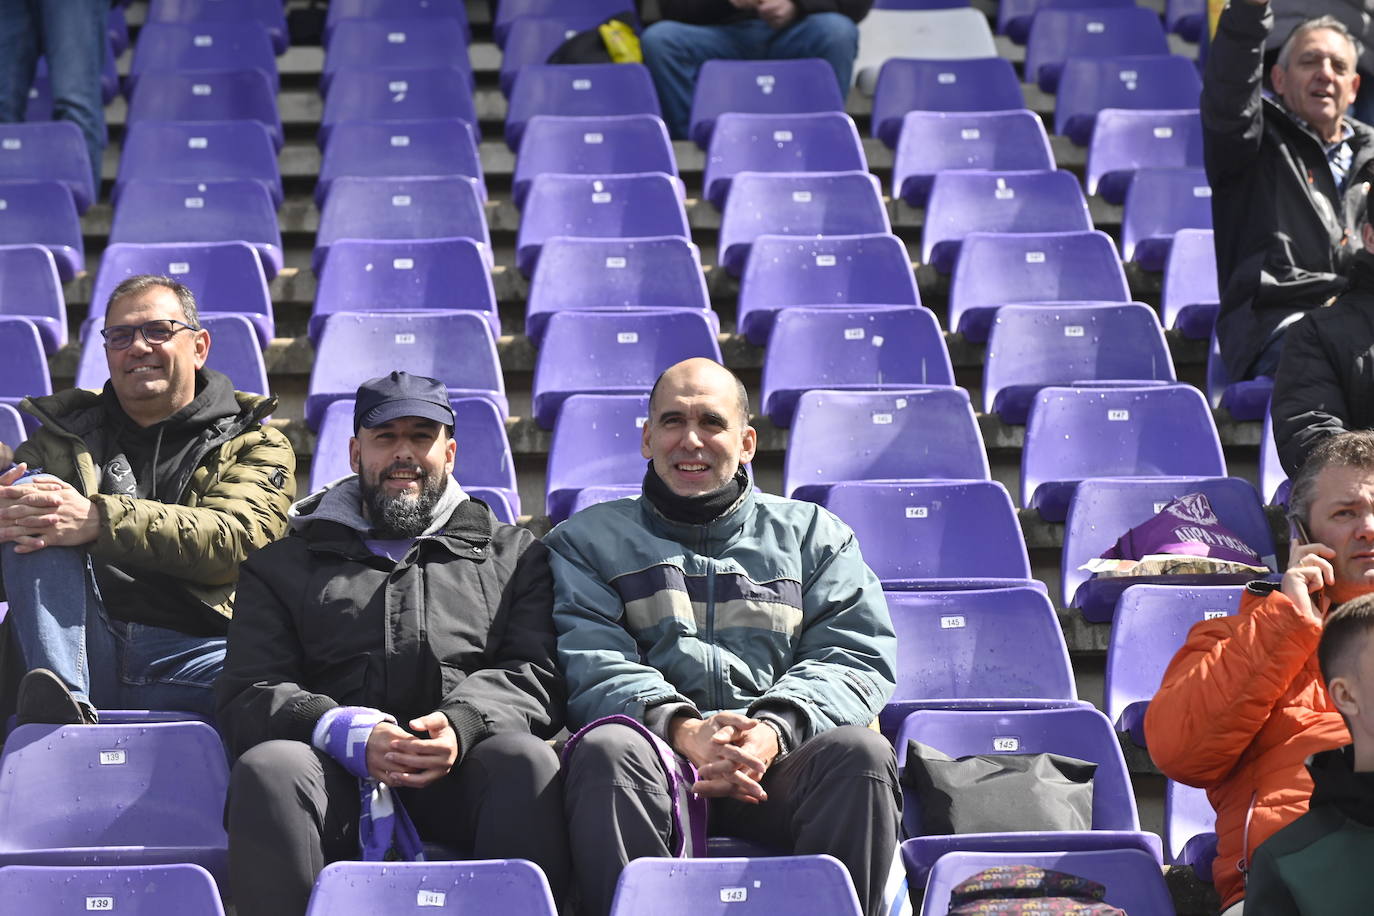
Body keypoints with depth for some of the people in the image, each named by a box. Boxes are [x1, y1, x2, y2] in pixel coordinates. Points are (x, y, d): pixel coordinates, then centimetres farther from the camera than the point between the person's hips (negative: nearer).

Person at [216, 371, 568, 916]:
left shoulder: (512, 554, 26)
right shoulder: (283, 565, 24)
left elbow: (535, 674, 11)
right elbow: (246, 697, 11)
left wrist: (463, 724, -13)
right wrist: (349, 734, -10)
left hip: (459, 774, 0)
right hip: (339, 774, 0)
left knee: (526, 760, -34)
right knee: (266, 767, -33)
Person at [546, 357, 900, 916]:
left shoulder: (813, 534, 23)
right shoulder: (590, 539, 20)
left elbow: (854, 657, 9)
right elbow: (589, 662, 3)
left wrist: (773, 731, -12)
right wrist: (681, 728, -17)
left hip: (780, 762, 1)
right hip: (656, 751, -1)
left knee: (861, 753, -32)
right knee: (605, 750, -35)